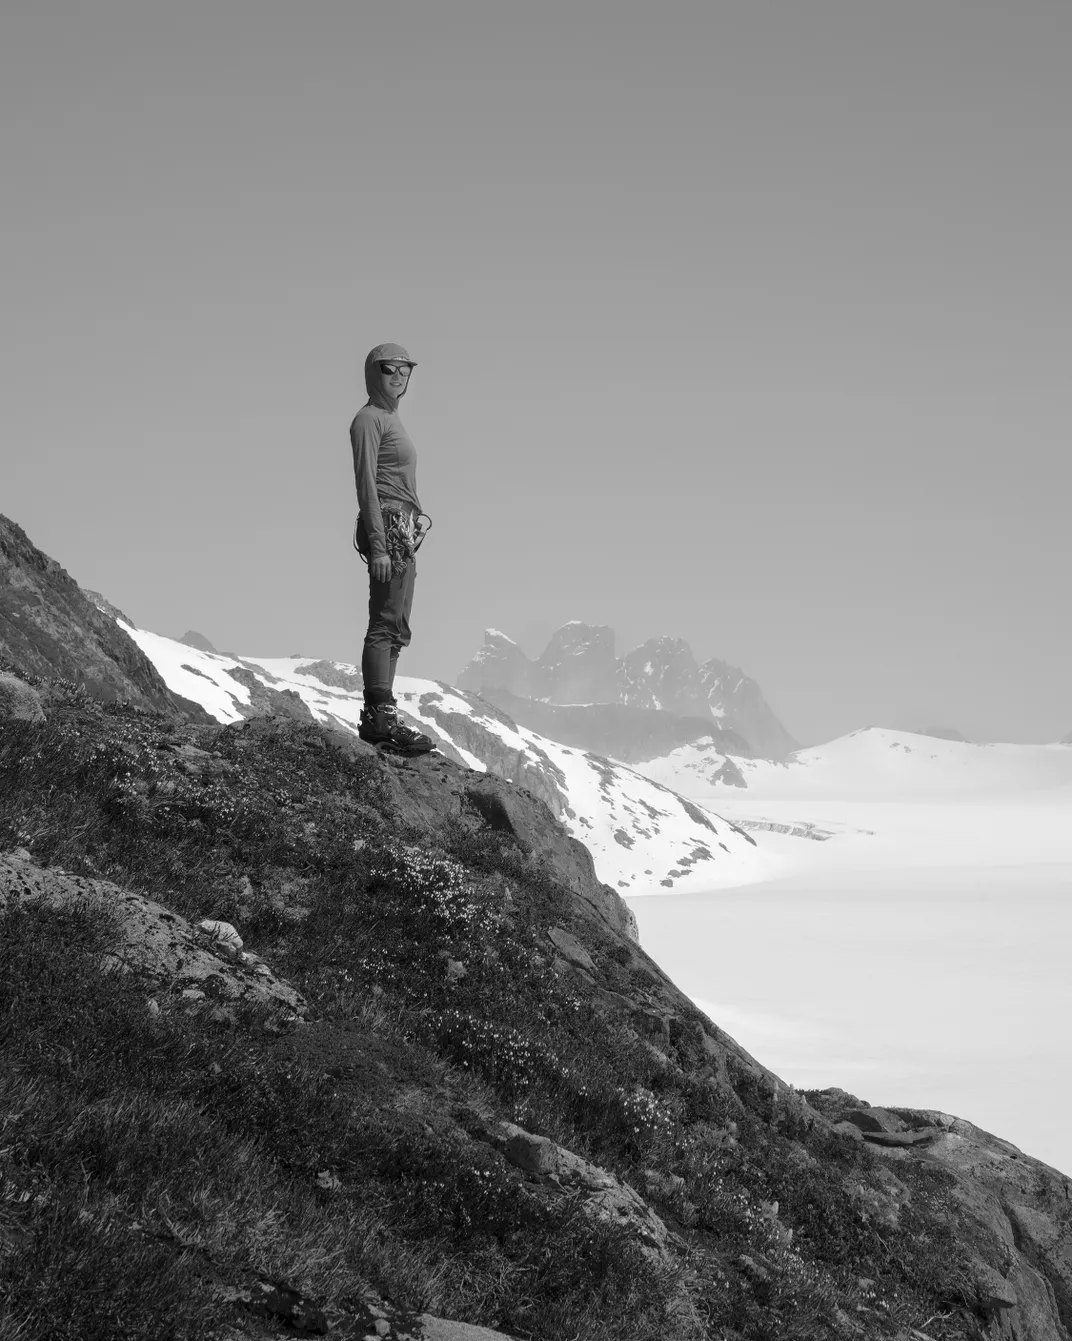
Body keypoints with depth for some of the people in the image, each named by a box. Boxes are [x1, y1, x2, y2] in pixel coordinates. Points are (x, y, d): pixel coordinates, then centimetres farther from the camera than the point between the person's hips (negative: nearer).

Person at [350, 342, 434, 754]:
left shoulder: (390, 418, 20)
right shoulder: (369, 418, -7)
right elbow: (366, 484, -14)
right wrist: (378, 545, -21)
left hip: (403, 532, 10)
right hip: (387, 525, -10)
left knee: (395, 628, 8)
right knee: (386, 624, -12)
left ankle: (378, 717, 10)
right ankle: (381, 717, -14)